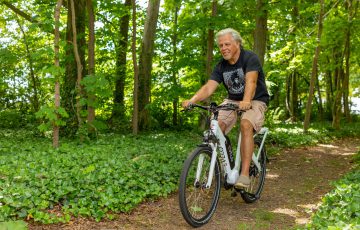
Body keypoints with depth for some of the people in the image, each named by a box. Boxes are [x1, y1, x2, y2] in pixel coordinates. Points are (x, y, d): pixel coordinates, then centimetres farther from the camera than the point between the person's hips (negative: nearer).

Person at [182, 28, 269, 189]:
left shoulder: (250, 58, -15)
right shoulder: (221, 66, -1)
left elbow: (251, 81, -33)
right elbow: (209, 87, -14)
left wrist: (246, 101, -53)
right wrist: (192, 100, -33)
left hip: (255, 100, -4)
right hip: (233, 100, 5)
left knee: (246, 125, -34)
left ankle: (244, 174, -31)